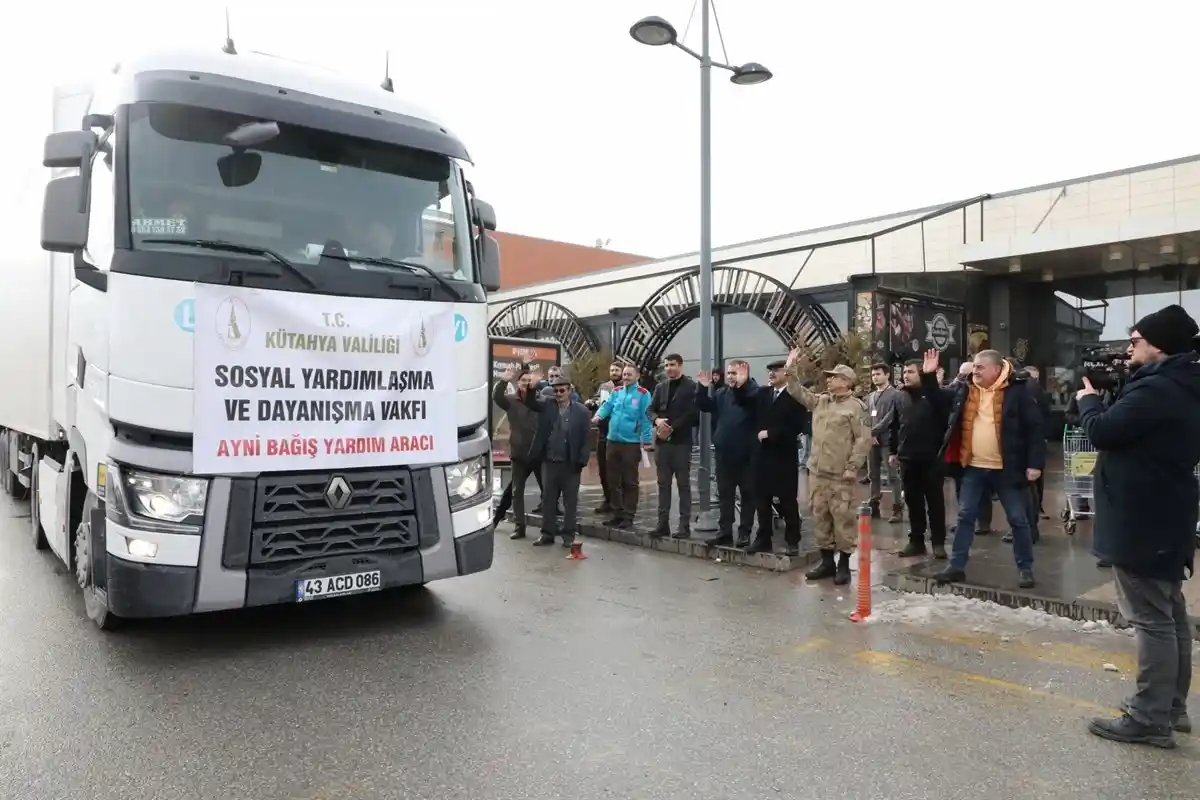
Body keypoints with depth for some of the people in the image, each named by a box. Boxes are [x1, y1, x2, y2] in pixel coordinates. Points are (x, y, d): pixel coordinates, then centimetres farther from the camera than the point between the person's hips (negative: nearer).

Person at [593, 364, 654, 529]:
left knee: (629, 482, 4)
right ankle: (617, 514, 24)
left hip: (631, 443, -6)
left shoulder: (643, 394, -7)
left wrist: (646, 441, -14)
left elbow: (645, 418, -10)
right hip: (613, 441, 6)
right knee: (613, 480, 12)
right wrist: (599, 415, -18)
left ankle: (628, 516, 11)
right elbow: (607, 406, 5)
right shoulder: (616, 392, 11)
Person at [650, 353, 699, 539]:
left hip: (681, 442, -5)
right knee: (663, 483, 8)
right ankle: (663, 523, 13)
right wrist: (657, 420, -10)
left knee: (683, 484, 0)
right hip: (662, 441, 5)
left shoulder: (691, 387, -3)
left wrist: (672, 428, -14)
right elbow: (651, 409, 12)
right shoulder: (660, 387, 14)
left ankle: (685, 525, 5)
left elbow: (692, 414, -11)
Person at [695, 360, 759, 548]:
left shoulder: (752, 390, -10)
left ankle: (744, 533, 15)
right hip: (724, 453, 6)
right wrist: (703, 388, -12)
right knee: (724, 495, 11)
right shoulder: (721, 393, 10)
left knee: (747, 494, 6)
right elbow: (704, 406, 4)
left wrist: (742, 384, -46)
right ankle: (724, 532, 18)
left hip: (746, 454, -5)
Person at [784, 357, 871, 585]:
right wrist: (791, 370, 4)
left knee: (842, 517, 0)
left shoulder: (856, 406, -8)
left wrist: (852, 467, -16)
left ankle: (843, 564, 11)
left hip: (840, 474, -7)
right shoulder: (820, 401, 12)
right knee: (819, 515, 11)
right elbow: (798, 392, 17)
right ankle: (826, 561, 22)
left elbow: (864, 439, -12)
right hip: (817, 471, 7)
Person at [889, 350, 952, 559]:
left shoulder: (934, 395, -5)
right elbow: (894, 426, 15)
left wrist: (930, 376, -41)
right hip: (907, 458, 5)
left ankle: (938, 542, 15)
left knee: (935, 501, 5)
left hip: (931, 458, -4)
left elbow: (942, 402, -31)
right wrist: (892, 451, 12)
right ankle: (916, 540, 20)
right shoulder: (901, 397, 10)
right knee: (913, 501, 11)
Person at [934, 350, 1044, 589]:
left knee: (1018, 519, 7)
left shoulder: (1017, 390, -9)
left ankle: (1025, 569, 20)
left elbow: (1035, 428, -9)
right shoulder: (964, 390, 5)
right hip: (974, 467, 4)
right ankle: (956, 565, 15)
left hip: (1007, 469, -4)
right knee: (965, 516, 8)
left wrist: (1035, 463, -13)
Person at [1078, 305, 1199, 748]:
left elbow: (1102, 431, -20)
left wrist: (1089, 399, -2)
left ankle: (1150, 718, 3)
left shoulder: (1155, 389, -21)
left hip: (1142, 521, -11)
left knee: (1151, 619, -5)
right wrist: (1106, 398, 6)